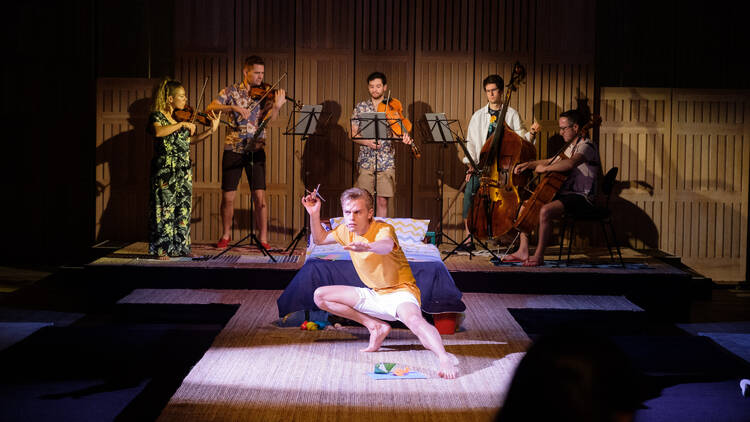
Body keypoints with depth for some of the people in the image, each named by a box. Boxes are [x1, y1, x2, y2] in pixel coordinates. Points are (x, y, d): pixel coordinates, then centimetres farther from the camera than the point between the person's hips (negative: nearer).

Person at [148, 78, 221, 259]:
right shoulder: (157, 116, -7)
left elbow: (190, 140, 16)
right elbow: (158, 132, -28)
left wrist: (212, 130, 7)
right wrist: (182, 124, -27)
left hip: (184, 171, 7)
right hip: (165, 171, -7)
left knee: (183, 209, 8)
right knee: (165, 208, -5)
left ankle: (180, 247, 15)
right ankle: (162, 249, 1)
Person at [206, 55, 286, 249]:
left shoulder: (265, 93, 4)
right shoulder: (231, 91, 3)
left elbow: (270, 118, -11)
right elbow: (210, 108, -8)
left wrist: (276, 106, -32)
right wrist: (234, 107, -22)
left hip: (255, 150, 0)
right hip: (232, 149, 0)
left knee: (260, 196, -6)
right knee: (228, 197, 3)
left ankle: (263, 238, 2)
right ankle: (226, 235, 22)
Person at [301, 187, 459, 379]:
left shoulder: (384, 229, -22)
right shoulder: (348, 230, 0)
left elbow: (387, 246, -48)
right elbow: (320, 239, 18)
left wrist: (367, 247, -72)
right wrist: (314, 214, 0)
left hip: (399, 292, -8)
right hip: (374, 295, 8)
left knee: (413, 319, -41)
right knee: (320, 296, 1)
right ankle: (376, 326, 0)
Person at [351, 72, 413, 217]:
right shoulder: (361, 108, 7)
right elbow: (353, 134, 5)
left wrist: (404, 137, -25)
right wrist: (366, 142, -15)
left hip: (386, 163, 0)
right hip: (366, 161, 0)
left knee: (382, 201, 0)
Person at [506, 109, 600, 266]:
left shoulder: (586, 146, -13)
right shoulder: (570, 147, 20)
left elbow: (570, 163, -33)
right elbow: (552, 162, 31)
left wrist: (544, 168, -25)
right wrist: (529, 164, 14)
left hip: (581, 197, -10)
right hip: (565, 193, 10)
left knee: (545, 210, -33)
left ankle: (539, 255, -22)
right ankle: (523, 251, -1)